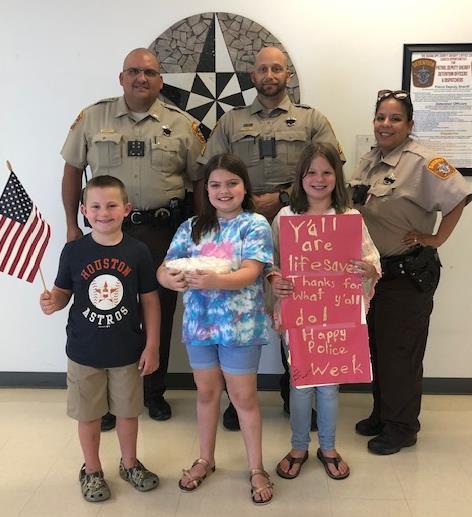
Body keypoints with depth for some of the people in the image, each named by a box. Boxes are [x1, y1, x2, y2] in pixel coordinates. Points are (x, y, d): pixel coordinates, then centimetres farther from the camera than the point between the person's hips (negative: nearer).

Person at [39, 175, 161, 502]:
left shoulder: (138, 252, -9)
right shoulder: (74, 251, -8)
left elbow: (150, 300, -3)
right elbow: (62, 292, 2)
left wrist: (152, 346, -3)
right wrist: (52, 302, -22)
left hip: (128, 351, 0)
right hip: (84, 350, 0)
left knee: (128, 411, 17)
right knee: (89, 414, 15)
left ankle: (130, 463, 41)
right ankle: (92, 470, 37)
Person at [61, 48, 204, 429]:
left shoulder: (182, 124, 4)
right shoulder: (92, 118, 5)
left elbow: (200, 179, 7)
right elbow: (73, 171, 9)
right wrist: (72, 225, 5)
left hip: (164, 231, 1)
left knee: (160, 313, 9)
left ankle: (155, 391, 27)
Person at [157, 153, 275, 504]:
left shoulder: (255, 225, -7)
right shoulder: (192, 227, 6)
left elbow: (250, 273, -19)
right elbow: (165, 267, 1)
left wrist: (215, 281, -37)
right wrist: (170, 278, -24)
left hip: (240, 325, -4)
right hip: (199, 322, 4)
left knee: (244, 396, 7)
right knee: (207, 392, 18)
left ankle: (256, 469, 24)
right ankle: (206, 459, 37)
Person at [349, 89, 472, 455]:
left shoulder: (423, 161, -16)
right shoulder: (369, 161, 8)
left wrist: (436, 238, -18)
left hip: (410, 273, -8)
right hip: (374, 270, 8)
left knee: (400, 350, 2)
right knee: (376, 344, 17)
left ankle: (402, 427, 20)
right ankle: (382, 414, 35)